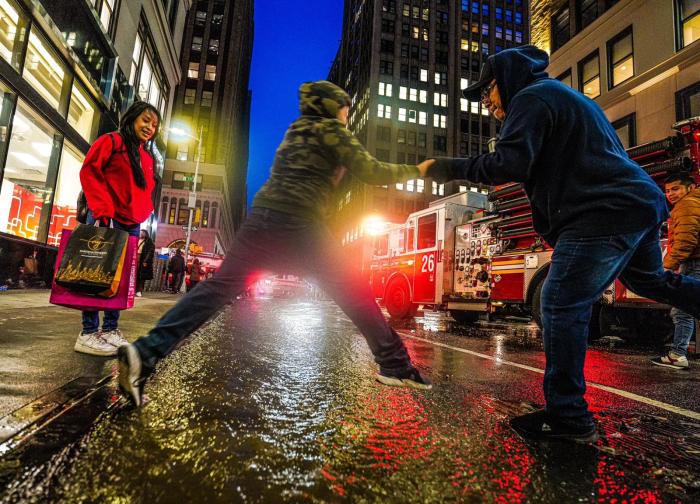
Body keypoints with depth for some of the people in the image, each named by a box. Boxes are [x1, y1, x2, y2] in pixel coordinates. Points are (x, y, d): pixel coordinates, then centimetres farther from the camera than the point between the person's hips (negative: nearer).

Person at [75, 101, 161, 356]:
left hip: (131, 224, 7)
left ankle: (110, 330, 14)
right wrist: (102, 210, -17)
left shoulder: (147, 157, 20)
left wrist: (142, 214, 7)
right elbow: (89, 172, -8)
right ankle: (89, 333, 0)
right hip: (106, 219, -7)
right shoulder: (111, 141, 1)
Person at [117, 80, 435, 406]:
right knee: (354, 292, 3)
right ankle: (395, 366, 9)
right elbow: (370, 172, -1)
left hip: (264, 214, 7)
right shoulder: (332, 130, 7)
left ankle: (146, 352, -4)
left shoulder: (295, 131, 29)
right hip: (299, 222, -6)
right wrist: (415, 170, 11)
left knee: (220, 286, 4)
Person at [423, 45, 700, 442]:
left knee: (562, 307, -9)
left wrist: (453, 168, -8)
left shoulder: (531, 97, -5)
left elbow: (509, 165, -19)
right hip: (641, 202, 11)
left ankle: (568, 417, -2)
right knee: (652, 281, 27)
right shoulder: (563, 94, 26)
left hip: (603, 215, -11)